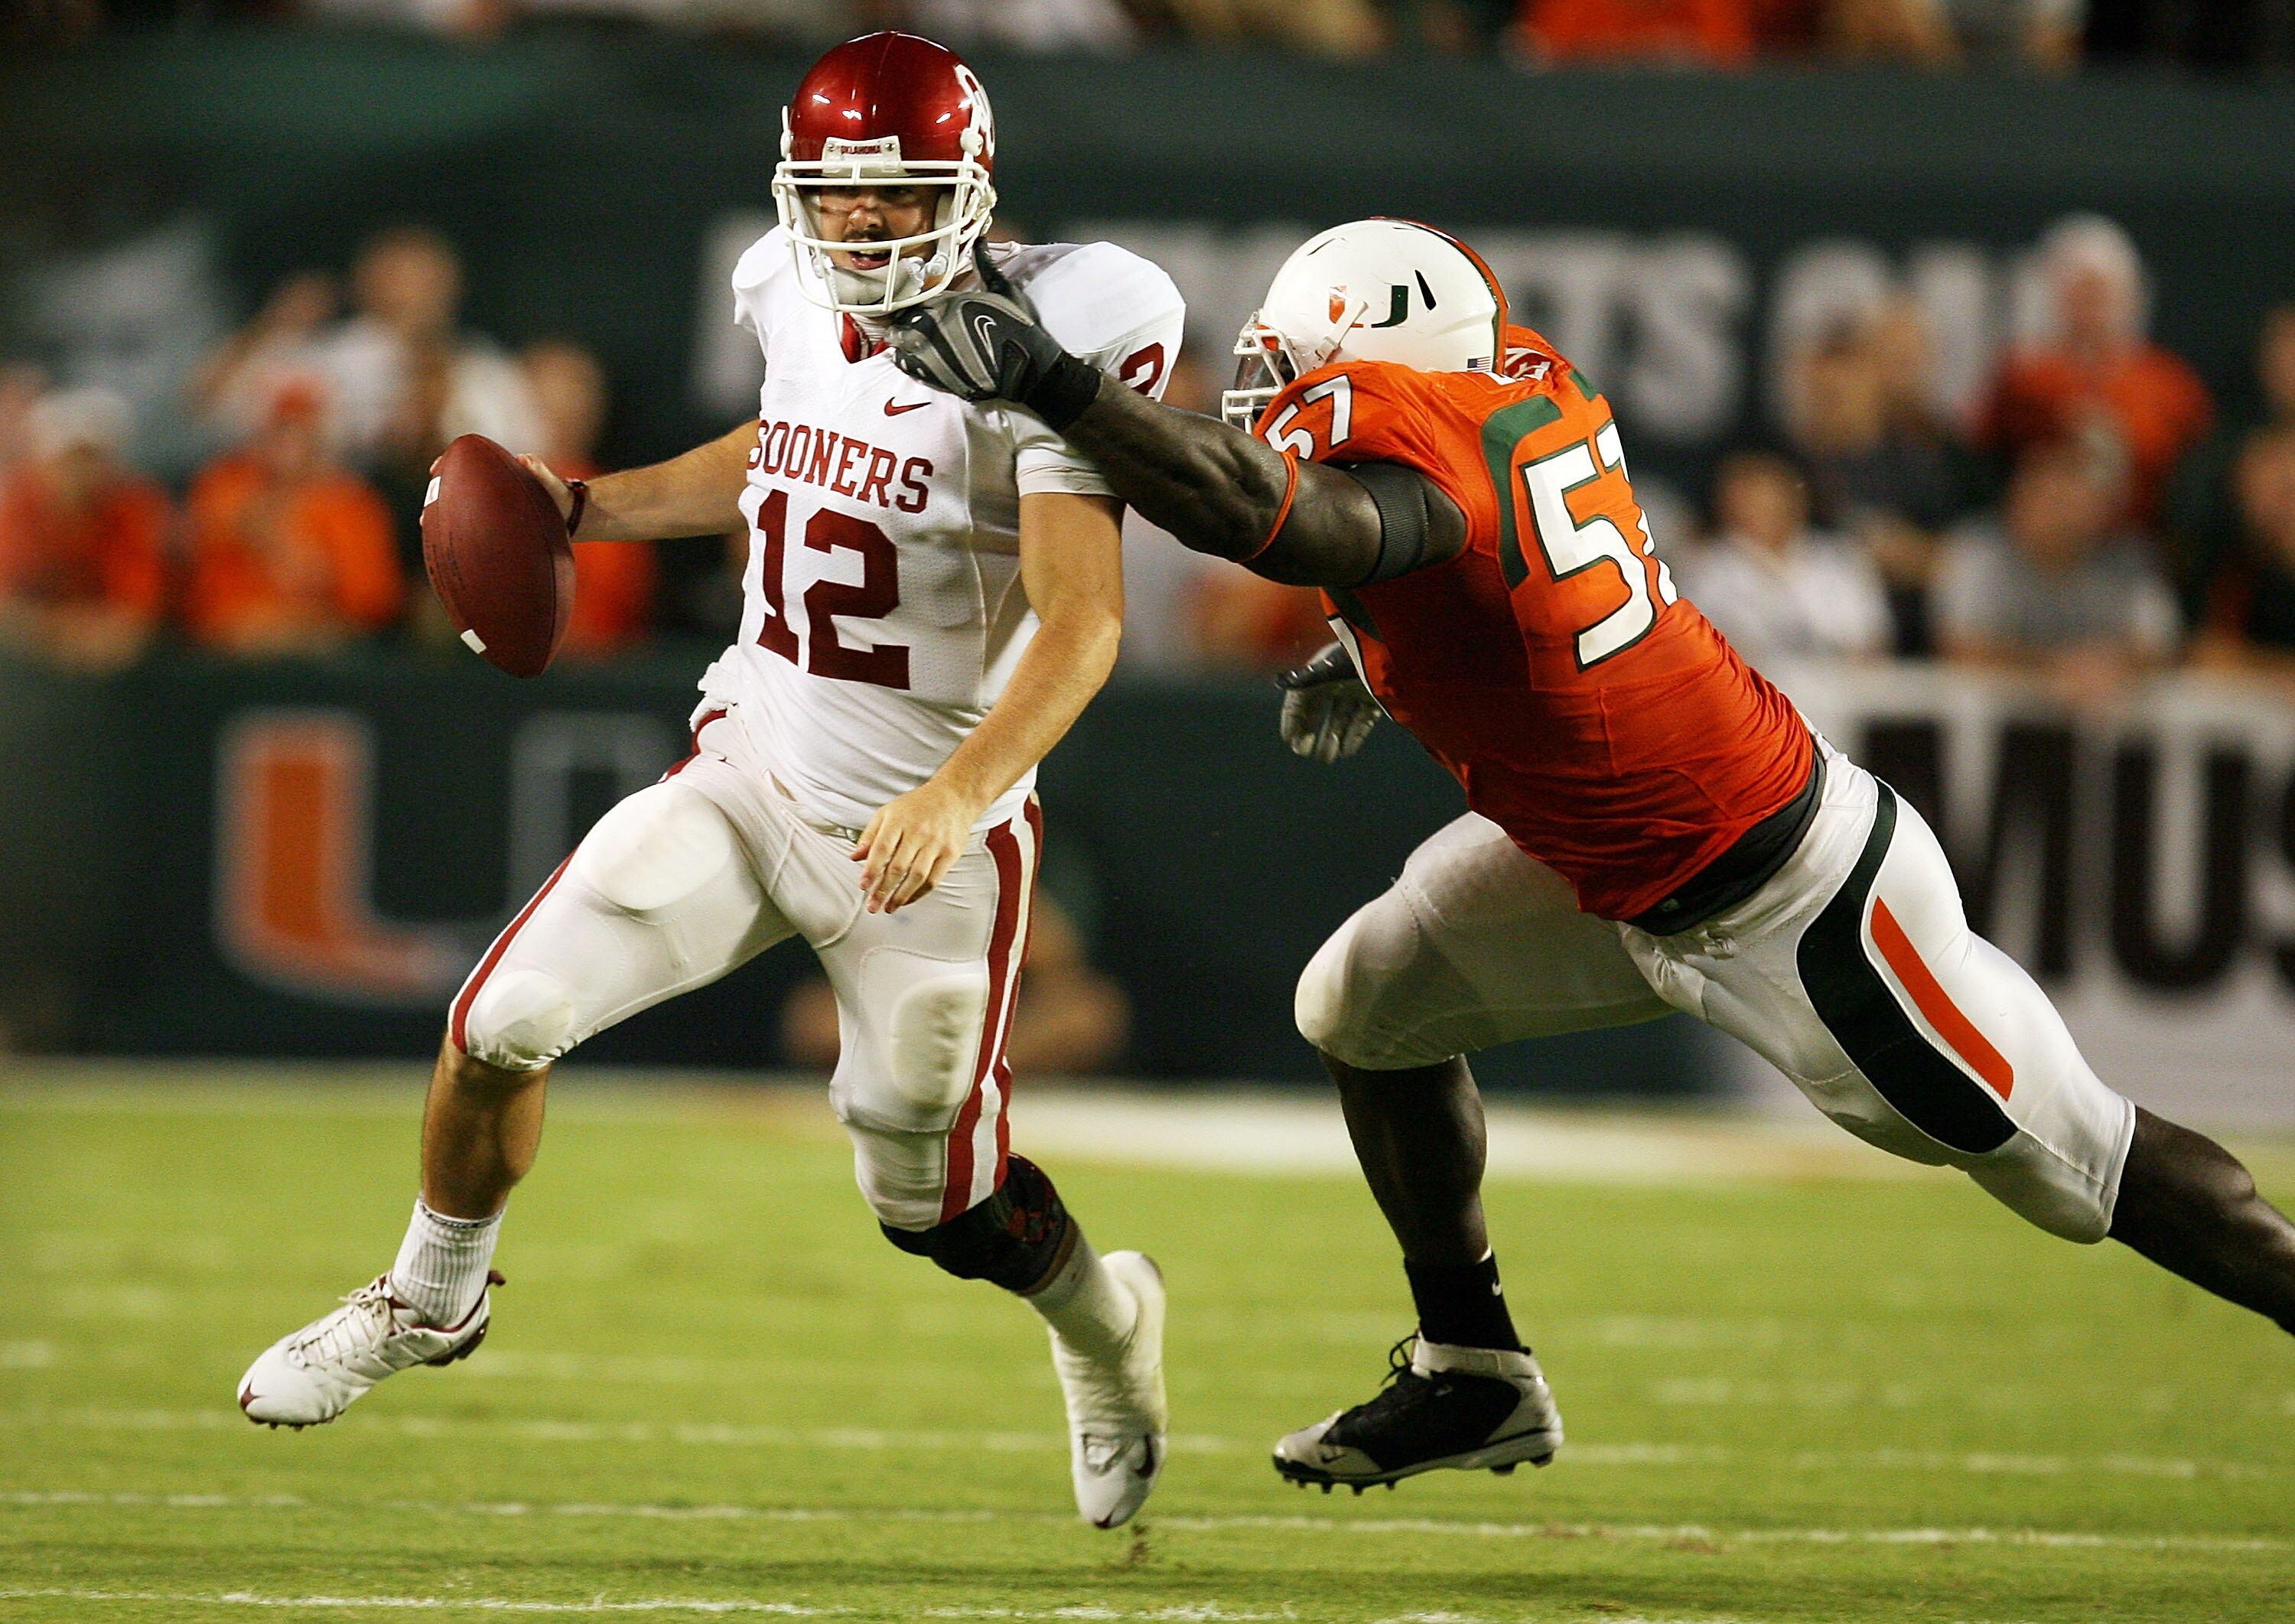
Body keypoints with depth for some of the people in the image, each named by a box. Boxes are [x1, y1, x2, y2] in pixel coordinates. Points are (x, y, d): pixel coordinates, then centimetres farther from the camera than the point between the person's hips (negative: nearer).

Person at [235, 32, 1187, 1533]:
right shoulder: (803, 301, 0)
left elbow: (1084, 620, -26)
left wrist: (962, 793, -38)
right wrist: (579, 507, 16)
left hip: (926, 838, -5)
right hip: (752, 773, 5)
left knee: (932, 1201, 4)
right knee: (505, 1023, -5)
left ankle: (1103, 1321, 37)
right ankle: (433, 1299, 22)